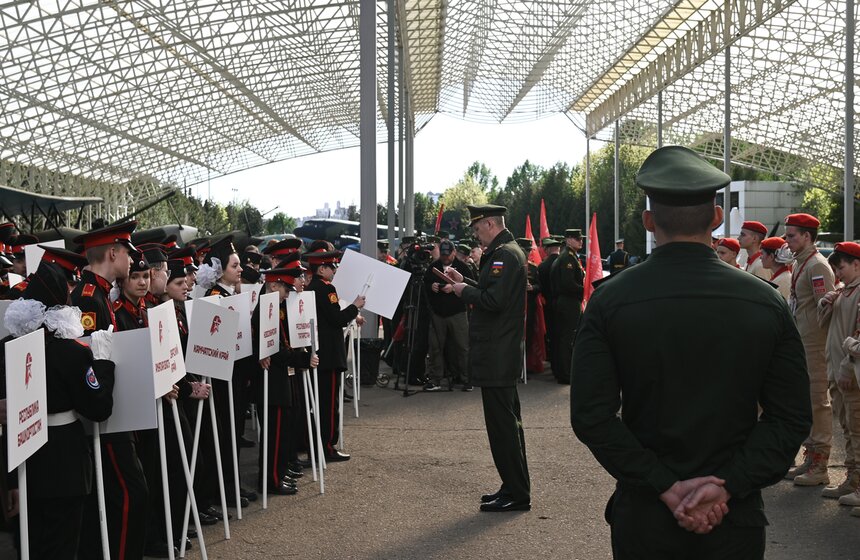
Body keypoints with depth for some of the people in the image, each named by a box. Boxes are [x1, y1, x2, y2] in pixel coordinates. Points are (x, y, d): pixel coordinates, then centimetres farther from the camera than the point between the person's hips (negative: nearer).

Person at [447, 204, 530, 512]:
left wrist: (465, 290, -10)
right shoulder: (505, 252, 16)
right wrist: (466, 282, 14)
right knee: (507, 421, 16)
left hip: (497, 357, -11)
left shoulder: (505, 255, -17)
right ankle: (515, 487, 25)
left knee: (502, 423, -6)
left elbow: (494, 300, -25)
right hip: (502, 355, 11)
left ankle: (516, 494, 0)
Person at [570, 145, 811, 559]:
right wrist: (726, 485, -10)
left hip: (643, 518, 0)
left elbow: (590, 416, -12)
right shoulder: (767, 303, -5)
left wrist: (666, 488, -11)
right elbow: (792, 418, -7)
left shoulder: (610, 300, -8)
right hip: (737, 520, 1)